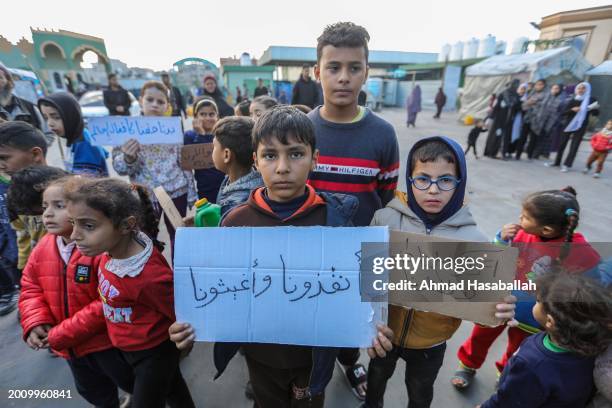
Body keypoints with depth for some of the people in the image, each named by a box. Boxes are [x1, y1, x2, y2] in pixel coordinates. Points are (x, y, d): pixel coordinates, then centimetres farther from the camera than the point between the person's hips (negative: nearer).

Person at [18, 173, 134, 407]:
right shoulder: (43, 248, -6)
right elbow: (30, 289, 5)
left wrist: (62, 334, -23)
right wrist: (35, 324, -12)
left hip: (108, 341, -7)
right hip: (69, 346, 7)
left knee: (136, 386, 20)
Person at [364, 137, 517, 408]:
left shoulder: (472, 238, -18)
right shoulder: (385, 219, -20)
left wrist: (501, 311, -31)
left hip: (431, 341, 0)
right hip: (384, 330, 1)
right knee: (378, 376, 32)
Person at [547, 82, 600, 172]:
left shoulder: (592, 100, 0)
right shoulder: (573, 100, 5)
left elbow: (596, 114, -2)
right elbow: (564, 113, -1)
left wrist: (594, 109, -23)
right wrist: (572, 109, -19)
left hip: (581, 126, -2)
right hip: (569, 124, 3)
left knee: (574, 146, -3)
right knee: (562, 144, 7)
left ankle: (567, 165, 0)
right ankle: (557, 162, 19)